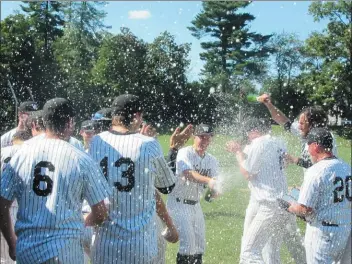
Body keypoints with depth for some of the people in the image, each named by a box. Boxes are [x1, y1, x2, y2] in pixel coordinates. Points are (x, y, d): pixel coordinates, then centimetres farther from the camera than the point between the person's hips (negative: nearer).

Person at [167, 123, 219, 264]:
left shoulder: (212, 160, 5)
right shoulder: (184, 153, -14)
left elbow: (215, 183, -4)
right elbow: (189, 174, -33)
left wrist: (214, 191, -28)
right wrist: (208, 180, -51)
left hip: (195, 205, 7)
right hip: (178, 203, -7)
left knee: (200, 244, 13)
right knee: (188, 242, -15)